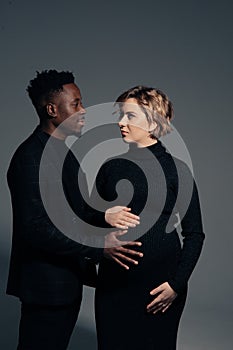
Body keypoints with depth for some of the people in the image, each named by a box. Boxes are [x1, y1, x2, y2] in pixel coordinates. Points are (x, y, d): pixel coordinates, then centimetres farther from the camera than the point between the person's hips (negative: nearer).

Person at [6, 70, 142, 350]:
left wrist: (104, 215, -10)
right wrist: (98, 247, -26)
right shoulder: (31, 157, -19)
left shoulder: (64, 152, 13)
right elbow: (36, 228, -25)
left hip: (68, 281, 10)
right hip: (46, 285, -9)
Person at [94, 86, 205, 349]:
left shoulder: (176, 169, -4)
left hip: (160, 287, -2)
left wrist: (176, 284, -9)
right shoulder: (110, 168, 5)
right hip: (113, 283, 3)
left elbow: (194, 234, -3)